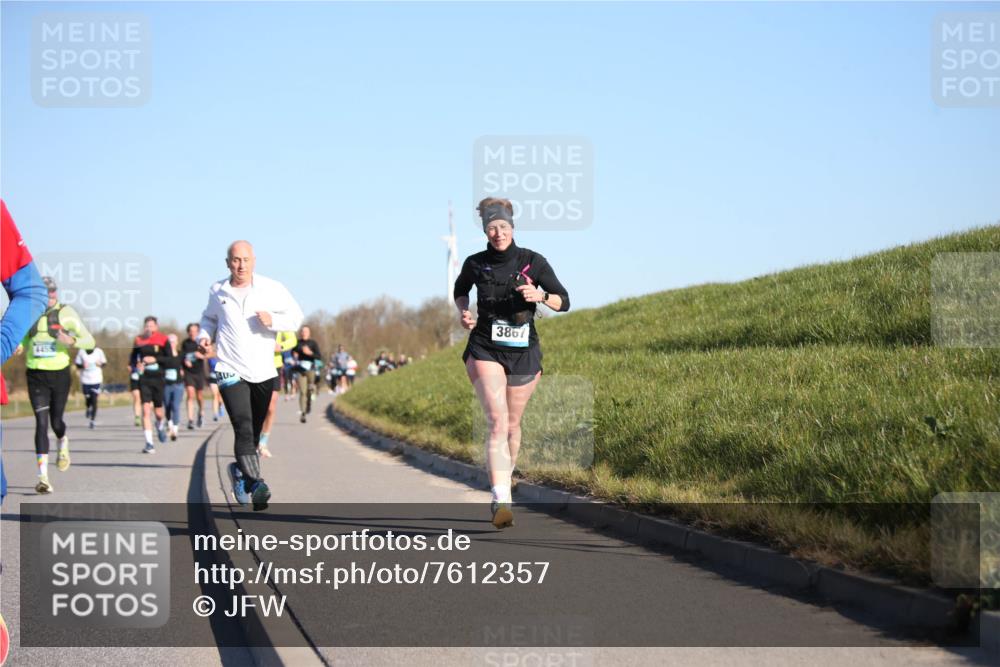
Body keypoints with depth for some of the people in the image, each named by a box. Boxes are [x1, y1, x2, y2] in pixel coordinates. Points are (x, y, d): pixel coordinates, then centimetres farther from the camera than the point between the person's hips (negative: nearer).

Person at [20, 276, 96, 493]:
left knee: (56, 422, 10)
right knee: (41, 422, -11)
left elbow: (89, 341, -4)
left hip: (59, 374, -1)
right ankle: (43, 476, -13)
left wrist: (72, 341, -24)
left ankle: (63, 443, 49)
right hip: (36, 375, 1)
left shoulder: (65, 313, -4)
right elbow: (21, 343, 17)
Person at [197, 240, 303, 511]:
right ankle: (255, 484, -28)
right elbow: (209, 317, 24)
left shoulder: (271, 289, 0)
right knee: (243, 428, -19)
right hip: (230, 370, -2)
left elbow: (296, 316, 2)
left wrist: (273, 320, -16)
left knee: (254, 433, 11)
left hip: (263, 372, 2)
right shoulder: (217, 291, 5)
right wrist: (205, 337, 5)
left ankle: (240, 471, 38)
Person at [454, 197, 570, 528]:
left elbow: (564, 302, 1)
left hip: (524, 352, 2)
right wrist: (463, 311, 1)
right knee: (497, 422, -19)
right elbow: (460, 289, 21)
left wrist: (541, 295, -20)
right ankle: (501, 502, -29)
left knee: (512, 425, 15)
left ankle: (505, 480, 44)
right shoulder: (475, 263, -1)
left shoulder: (533, 261, -4)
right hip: (485, 350, -2)